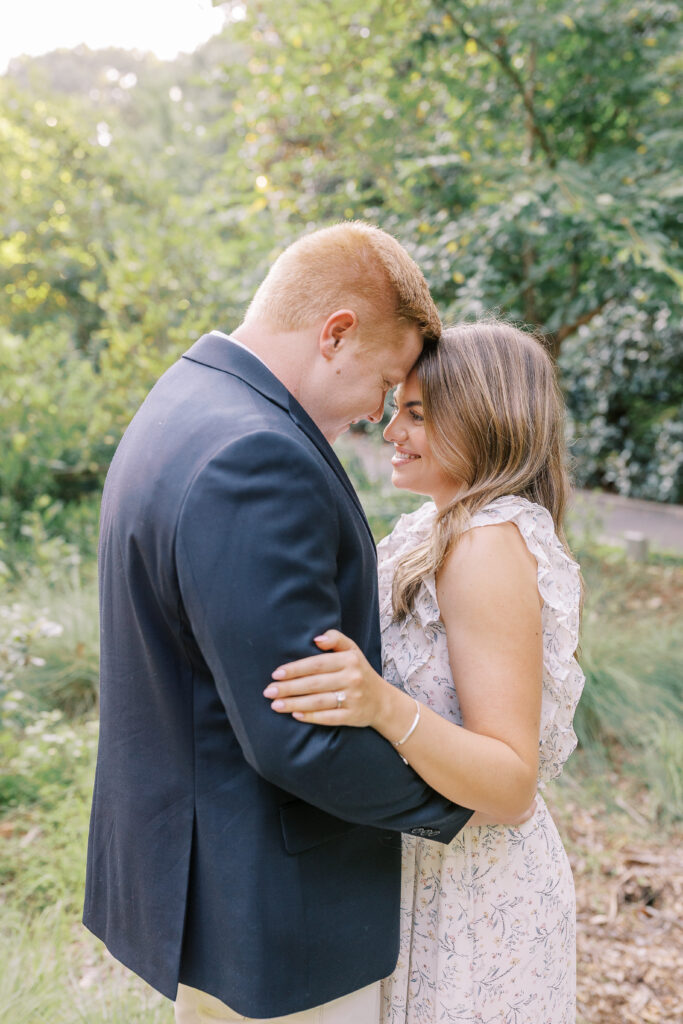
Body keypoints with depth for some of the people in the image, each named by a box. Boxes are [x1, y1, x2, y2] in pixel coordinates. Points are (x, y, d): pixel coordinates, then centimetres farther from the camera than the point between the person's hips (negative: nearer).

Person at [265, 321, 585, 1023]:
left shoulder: (493, 544, -23)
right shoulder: (438, 529, 5)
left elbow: (512, 787, -26)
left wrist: (383, 706, -39)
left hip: (467, 899, -9)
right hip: (416, 864, 9)